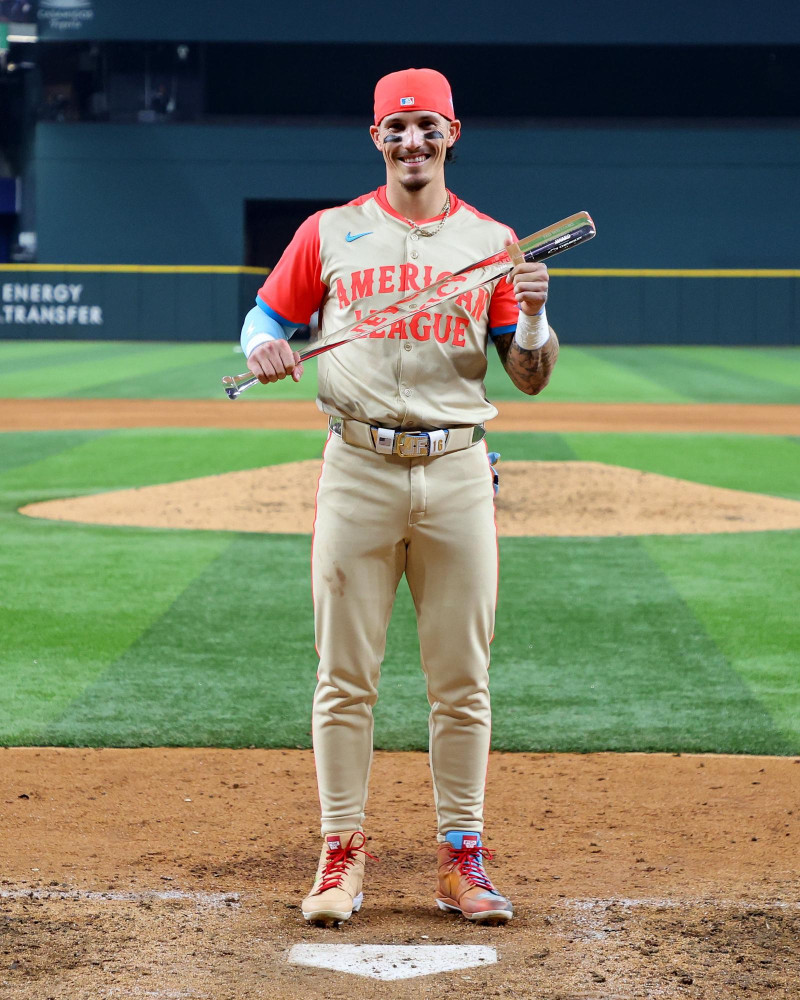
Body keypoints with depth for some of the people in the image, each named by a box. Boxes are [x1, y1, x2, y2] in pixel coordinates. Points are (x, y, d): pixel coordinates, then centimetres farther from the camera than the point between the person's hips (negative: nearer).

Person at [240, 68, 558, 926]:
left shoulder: (492, 242, 8)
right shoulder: (330, 233, 8)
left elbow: (530, 378, 6)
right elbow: (267, 316, 13)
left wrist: (534, 316, -14)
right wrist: (264, 346, -10)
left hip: (458, 472, 1)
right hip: (358, 469, 0)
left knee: (461, 681, 2)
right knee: (346, 676, 0)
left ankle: (461, 858, 9)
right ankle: (341, 854, 7)